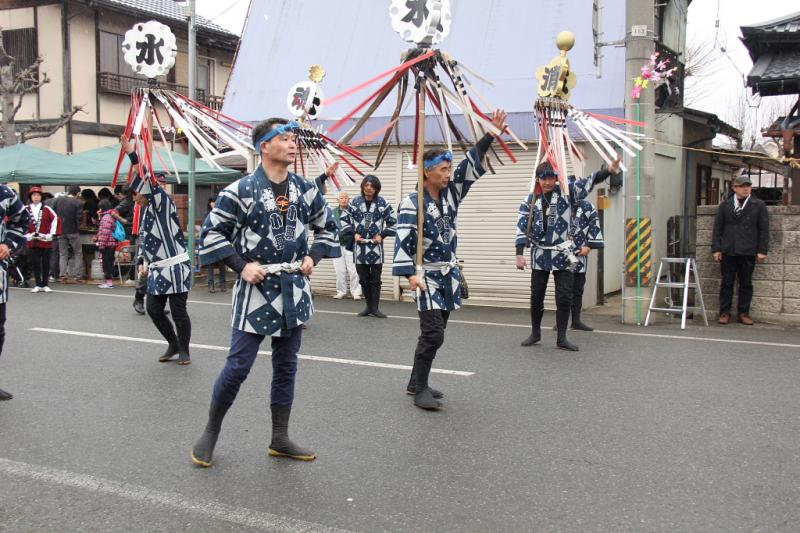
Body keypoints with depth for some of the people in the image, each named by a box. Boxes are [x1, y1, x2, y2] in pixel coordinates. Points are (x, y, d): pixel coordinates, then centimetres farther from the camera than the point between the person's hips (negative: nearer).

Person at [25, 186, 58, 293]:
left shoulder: (46, 209, -1)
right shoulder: (26, 209, 1)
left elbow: (55, 219, -4)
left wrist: (51, 234, -7)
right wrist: (27, 235, 0)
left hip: (46, 241, -1)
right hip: (33, 241, 1)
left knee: (46, 263, 4)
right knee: (35, 263, 3)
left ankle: (45, 285, 11)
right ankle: (38, 285, 9)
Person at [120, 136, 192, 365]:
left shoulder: (164, 203, -10)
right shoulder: (146, 211, 14)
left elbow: (150, 181, -23)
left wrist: (131, 153, -25)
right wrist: (144, 263, 13)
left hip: (175, 268, -8)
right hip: (158, 270, 8)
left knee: (178, 311, -1)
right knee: (153, 308, 8)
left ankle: (184, 351, 14)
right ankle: (173, 344, 26)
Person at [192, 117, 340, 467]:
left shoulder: (305, 189, 4)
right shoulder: (241, 190, -11)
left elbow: (327, 227, 17)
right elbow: (211, 233, -6)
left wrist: (313, 257, 3)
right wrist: (241, 266, -12)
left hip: (293, 289, 5)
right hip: (256, 288, -5)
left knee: (286, 365, 11)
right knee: (238, 365, -3)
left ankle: (280, 439, 23)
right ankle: (211, 432, 17)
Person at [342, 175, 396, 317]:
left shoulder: (383, 203, -2)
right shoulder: (354, 202, 2)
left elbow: (393, 222, 5)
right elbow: (344, 219, 8)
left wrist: (382, 235, -4)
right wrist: (353, 233, -2)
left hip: (376, 246, -1)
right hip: (360, 246, 2)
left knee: (375, 279, 2)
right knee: (363, 279, 8)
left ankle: (375, 307, 8)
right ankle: (369, 306, 19)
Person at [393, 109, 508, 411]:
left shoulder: (451, 194, 6)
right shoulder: (413, 203, -13)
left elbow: (471, 165, 6)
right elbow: (403, 239, -20)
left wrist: (491, 133, 0)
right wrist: (410, 274, -30)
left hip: (449, 275, 7)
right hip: (427, 277, -7)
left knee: (433, 333, 12)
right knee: (433, 334, -12)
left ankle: (416, 383, 24)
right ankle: (420, 389, -1)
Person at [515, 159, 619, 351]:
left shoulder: (567, 191, -2)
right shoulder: (530, 200, 2)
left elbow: (589, 182, -14)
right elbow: (522, 227, -1)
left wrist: (609, 170, -30)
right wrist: (520, 254, -8)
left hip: (563, 254, -1)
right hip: (540, 254, 1)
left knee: (564, 297, 0)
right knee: (536, 296, 10)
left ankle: (561, 338, 10)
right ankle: (535, 333, 28)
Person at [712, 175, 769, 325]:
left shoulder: (759, 205, 6)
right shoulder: (725, 205, 9)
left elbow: (764, 229, 4)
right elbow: (717, 228, 7)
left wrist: (762, 250, -3)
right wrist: (716, 249, -1)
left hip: (748, 252, 0)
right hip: (728, 251, 0)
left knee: (746, 283, 5)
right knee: (727, 283, 3)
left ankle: (743, 313, 12)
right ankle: (725, 312, 9)